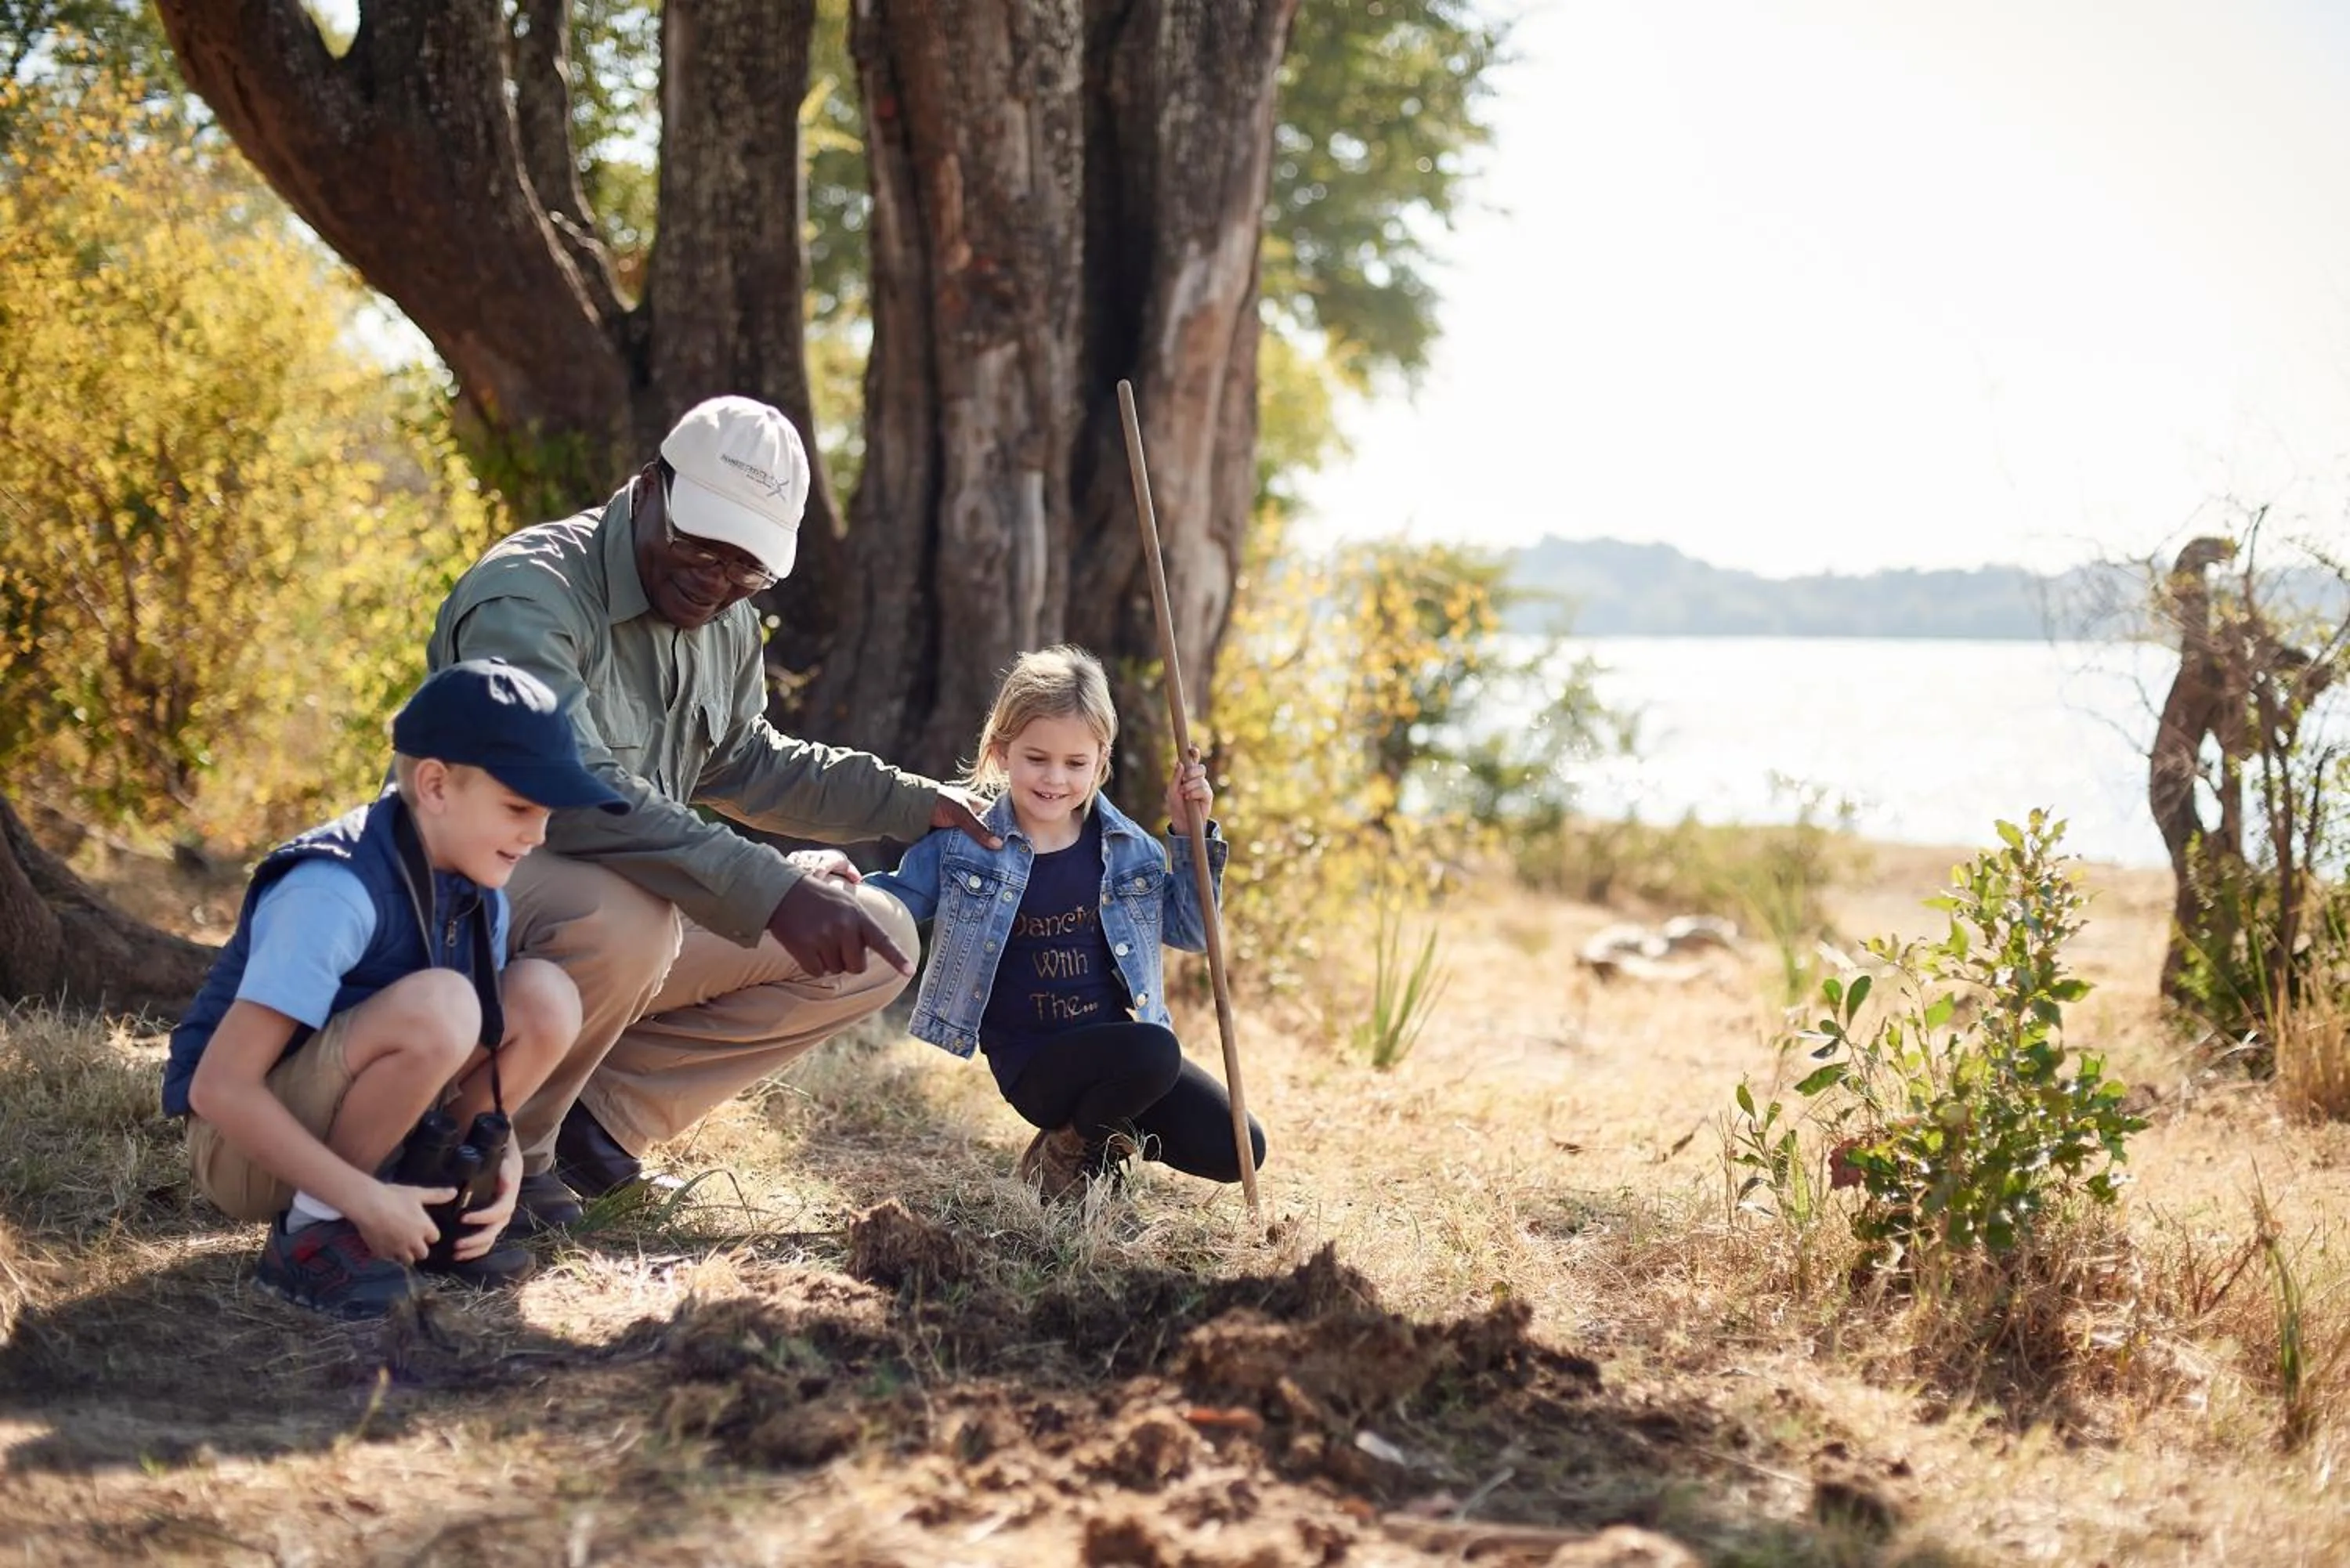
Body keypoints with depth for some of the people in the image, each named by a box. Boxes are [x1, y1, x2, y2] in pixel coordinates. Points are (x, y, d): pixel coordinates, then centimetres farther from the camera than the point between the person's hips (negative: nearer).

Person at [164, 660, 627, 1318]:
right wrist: (365, 1197, -30)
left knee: (545, 998, -9)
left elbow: (474, 1051, 8)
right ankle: (313, 1231, -16)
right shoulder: (334, 891, -26)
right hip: (244, 1140, -8)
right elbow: (218, 1087, -29)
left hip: (345, 1119, 8)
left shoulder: (475, 889, -1)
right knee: (437, 1006, -32)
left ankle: (431, 1208, 1)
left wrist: (500, 1157, -14)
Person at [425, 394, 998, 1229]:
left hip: (645, 909, 9)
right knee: (622, 916, -42)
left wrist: (913, 802, 17)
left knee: (880, 941, 1)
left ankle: (599, 1114, -2)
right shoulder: (530, 594, -21)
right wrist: (769, 889, -41)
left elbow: (743, 764, 27)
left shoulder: (726, 625, 9)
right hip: (476, 898, -9)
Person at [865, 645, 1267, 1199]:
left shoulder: (1128, 849, 5)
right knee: (1153, 1051, -34)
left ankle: (1107, 1134, 18)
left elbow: (1190, 930, 13)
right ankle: (1067, 1153, -5)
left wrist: (1189, 835, 2)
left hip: (1124, 1046, 5)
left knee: (1238, 1150, -7)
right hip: (1035, 1063, -5)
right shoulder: (962, 844, -4)